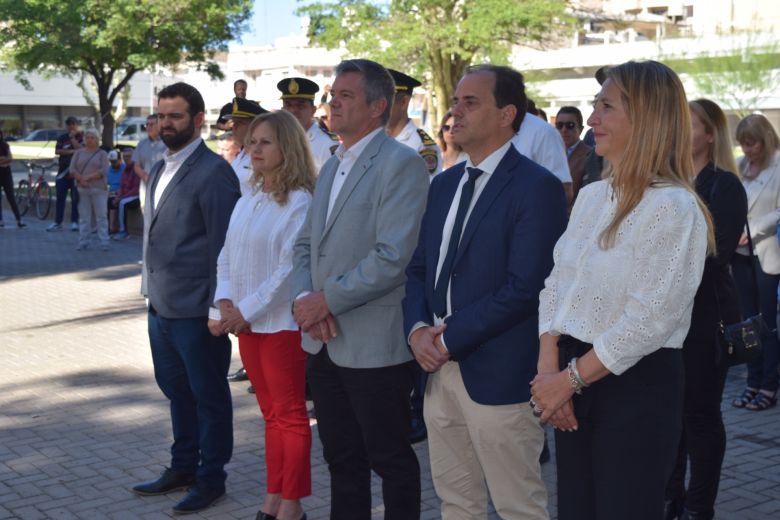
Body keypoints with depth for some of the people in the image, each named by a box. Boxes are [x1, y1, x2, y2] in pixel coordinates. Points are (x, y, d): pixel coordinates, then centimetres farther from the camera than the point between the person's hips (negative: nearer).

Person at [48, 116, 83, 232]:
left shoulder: (81, 137, 4)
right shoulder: (62, 138, 11)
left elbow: (81, 149, -12)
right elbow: (57, 151, -2)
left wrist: (72, 137, -9)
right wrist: (71, 151, -11)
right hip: (63, 171, 3)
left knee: (75, 198, -1)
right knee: (60, 198, 4)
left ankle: (75, 222, 5)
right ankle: (57, 222, 8)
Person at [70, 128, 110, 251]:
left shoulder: (102, 153, 6)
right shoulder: (78, 153, 13)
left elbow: (104, 171, -8)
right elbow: (72, 169, 2)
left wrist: (88, 177, -14)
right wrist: (81, 179, -15)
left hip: (98, 189, -2)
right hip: (82, 189, 2)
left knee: (101, 216, -3)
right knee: (83, 217, 5)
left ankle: (104, 242, -1)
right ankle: (83, 242, 9)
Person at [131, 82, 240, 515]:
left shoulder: (213, 172, -14)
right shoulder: (160, 169, 12)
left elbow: (224, 246, -15)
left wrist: (218, 309, -16)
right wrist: (153, 293, 15)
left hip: (195, 311, -8)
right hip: (161, 305, 8)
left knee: (209, 397, 7)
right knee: (176, 390, 19)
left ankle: (211, 479, 20)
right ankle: (183, 467, 34)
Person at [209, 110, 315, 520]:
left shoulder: (299, 202, -14)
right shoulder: (246, 201, 10)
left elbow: (291, 268, -18)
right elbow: (226, 257, 11)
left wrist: (247, 311, -17)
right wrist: (225, 302, -5)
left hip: (281, 322, -7)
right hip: (245, 322, 7)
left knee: (289, 414, 3)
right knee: (271, 414, 15)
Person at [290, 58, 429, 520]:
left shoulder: (402, 164, -12)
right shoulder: (332, 167, 15)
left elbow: (393, 257, -21)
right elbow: (306, 245, 14)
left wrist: (326, 300, -16)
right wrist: (306, 299, -5)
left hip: (375, 345, -8)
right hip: (325, 343, 8)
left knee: (391, 461, 7)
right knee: (342, 459, 18)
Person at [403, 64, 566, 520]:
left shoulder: (537, 187, -11)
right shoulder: (444, 184, 13)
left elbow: (524, 287, -18)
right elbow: (418, 267, 15)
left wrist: (449, 338, -15)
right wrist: (418, 328, -4)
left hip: (498, 374, -7)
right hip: (440, 369, 7)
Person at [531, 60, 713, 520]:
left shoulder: (673, 207, -15)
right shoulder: (592, 195, 9)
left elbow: (648, 320, -19)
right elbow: (556, 287, 8)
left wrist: (568, 379, -15)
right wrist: (549, 370, -5)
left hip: (637, 386, -7)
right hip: (575, 380, 7)